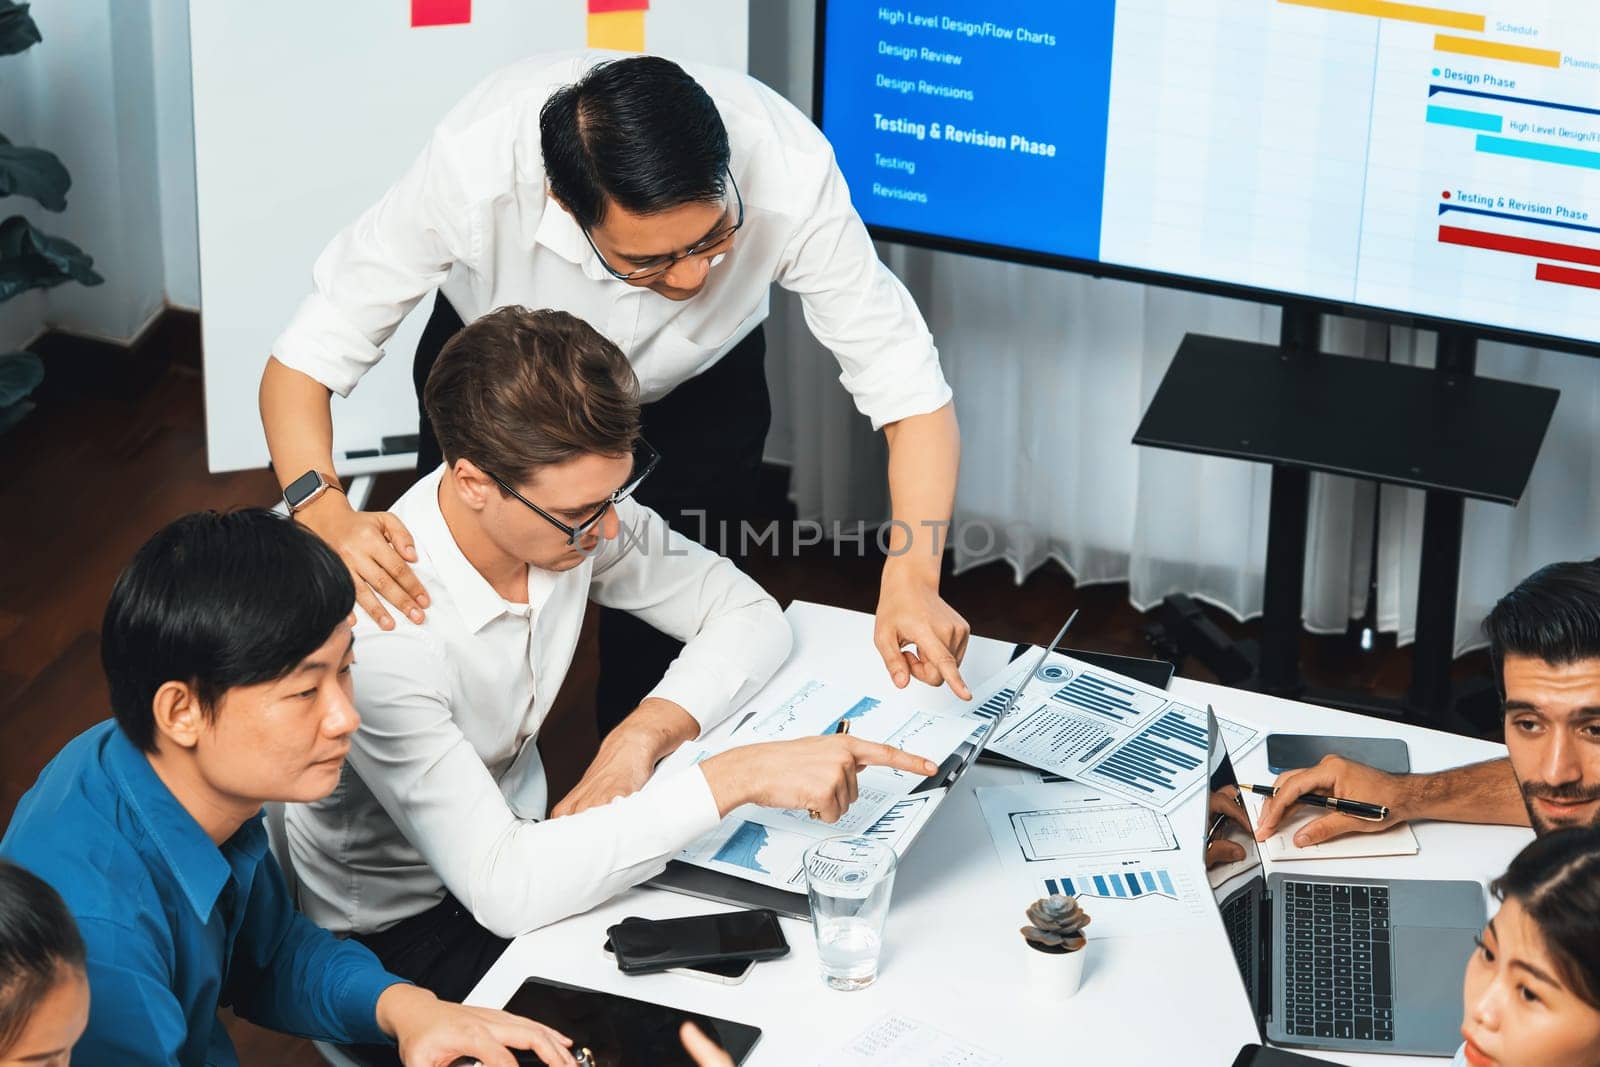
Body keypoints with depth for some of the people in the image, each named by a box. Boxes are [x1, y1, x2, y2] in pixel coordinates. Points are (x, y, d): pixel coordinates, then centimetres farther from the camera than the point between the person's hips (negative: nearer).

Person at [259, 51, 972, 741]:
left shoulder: (788, 173, -39)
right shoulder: (475, 171, -42)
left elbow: (912, 395, -32)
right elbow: (301, 365, -33)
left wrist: (911, 577, -49)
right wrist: (327, 516, -53)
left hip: (694, 393, 1)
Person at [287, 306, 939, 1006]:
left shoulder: (572, 507, -14)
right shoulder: (377, 634, -34)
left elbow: (748, 615, -1)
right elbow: (503, 889, -38)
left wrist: (642, 738, -20)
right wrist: (737, 777, -39)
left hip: (518, 836, 7)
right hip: (401, 937, -7)